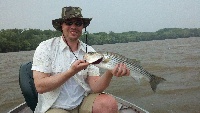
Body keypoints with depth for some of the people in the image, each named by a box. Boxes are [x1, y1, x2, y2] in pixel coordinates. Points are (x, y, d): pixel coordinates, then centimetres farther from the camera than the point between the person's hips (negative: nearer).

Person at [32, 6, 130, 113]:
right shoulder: (45, 48, -7)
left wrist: (109, 73, -26)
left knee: (110, 103, -23)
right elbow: (40, 86, -14)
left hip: (83, 102, 4)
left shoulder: (89, 51, 2)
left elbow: (95, 87, -7)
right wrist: (71, 72, -23)